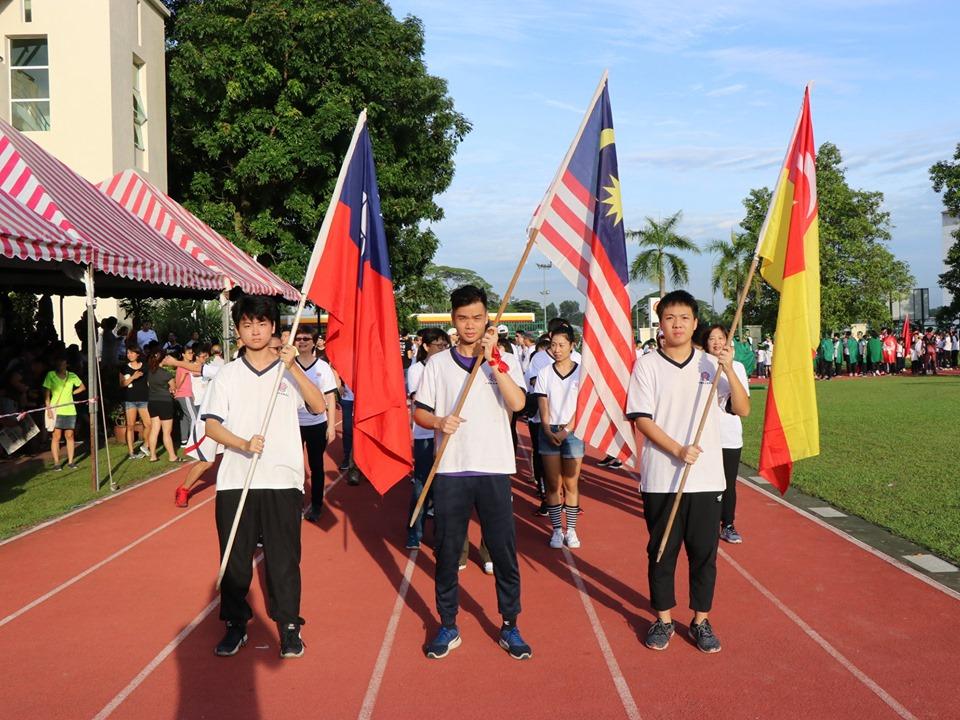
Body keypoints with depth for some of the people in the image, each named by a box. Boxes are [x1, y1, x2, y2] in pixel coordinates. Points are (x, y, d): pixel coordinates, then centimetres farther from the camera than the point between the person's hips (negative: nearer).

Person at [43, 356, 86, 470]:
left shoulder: (72, 376, 5)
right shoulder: (50, 375, -2)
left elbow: (83, 387, 18)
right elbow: (46, 392, -3)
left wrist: (72, 393, 4)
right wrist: (48, 408, -11)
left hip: (70, 410, 3)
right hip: (56, 410, -3)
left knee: (69, 436, 5)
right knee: (56, 436, -3)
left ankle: (70, 461, 11)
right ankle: (56, 462, 3)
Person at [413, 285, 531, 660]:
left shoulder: (505, 361, 3)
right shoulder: (438, 363, 6)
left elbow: (517, 403, -14)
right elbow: (419, 412, 7)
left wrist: (492, 358, -18)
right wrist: (438, 422, -14)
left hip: (495, 470, -1)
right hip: (450, 471, 1)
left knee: (504, 553, 4)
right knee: (447, 553, 8)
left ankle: (509, 626, 19)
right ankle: (448, 627, 22)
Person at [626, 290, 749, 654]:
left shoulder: (712, 364, 5)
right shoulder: (647, 365, -1)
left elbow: (743, 409, -1)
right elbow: (642, 419, -6)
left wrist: (729, 370, -15)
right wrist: (677, 450, -18)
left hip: (706, 478, 2)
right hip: (661, 479, -2)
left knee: (704, 552, 8)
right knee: (661, 552, 8)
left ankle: (701, 620, 23)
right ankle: (663, 619, 23)